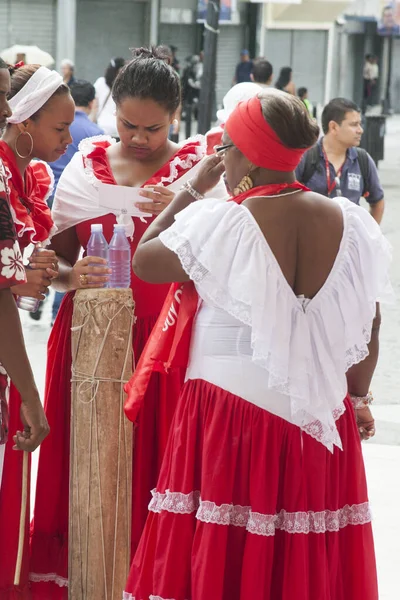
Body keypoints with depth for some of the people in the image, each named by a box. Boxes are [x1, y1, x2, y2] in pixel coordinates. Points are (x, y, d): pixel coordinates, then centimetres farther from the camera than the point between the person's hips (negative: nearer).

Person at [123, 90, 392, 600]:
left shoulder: (220, 224, -15)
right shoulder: (350, 224, -3)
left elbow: (144, 262, 1)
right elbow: (368, 328, 5)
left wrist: (193, 189, 8)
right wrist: (358, 397, 20)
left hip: (232, 407, -4)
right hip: (319, 417, 4)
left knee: (218, 556, 7)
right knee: (309, 558, 13)